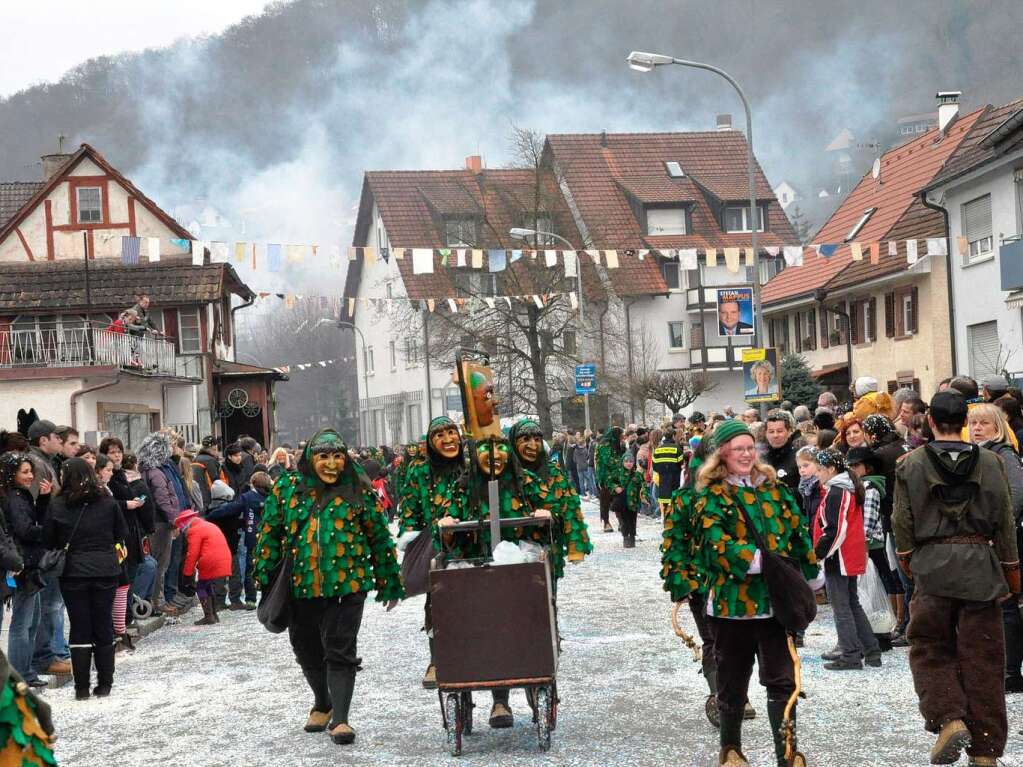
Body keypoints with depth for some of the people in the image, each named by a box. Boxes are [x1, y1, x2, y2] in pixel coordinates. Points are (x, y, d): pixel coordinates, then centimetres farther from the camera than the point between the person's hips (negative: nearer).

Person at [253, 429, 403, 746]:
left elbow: (379, 538, 5)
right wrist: (265, 578, 7)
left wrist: (389, 583, 6)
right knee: (308, 650, 15)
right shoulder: (287, 489, 3)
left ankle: (340, 718, -1)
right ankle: (322, 704, 37)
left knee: (340, 651, -7)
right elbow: (270, 534, 9)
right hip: (300, 586, 3)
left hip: (346, 585, -3)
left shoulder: (358, 490, 0)